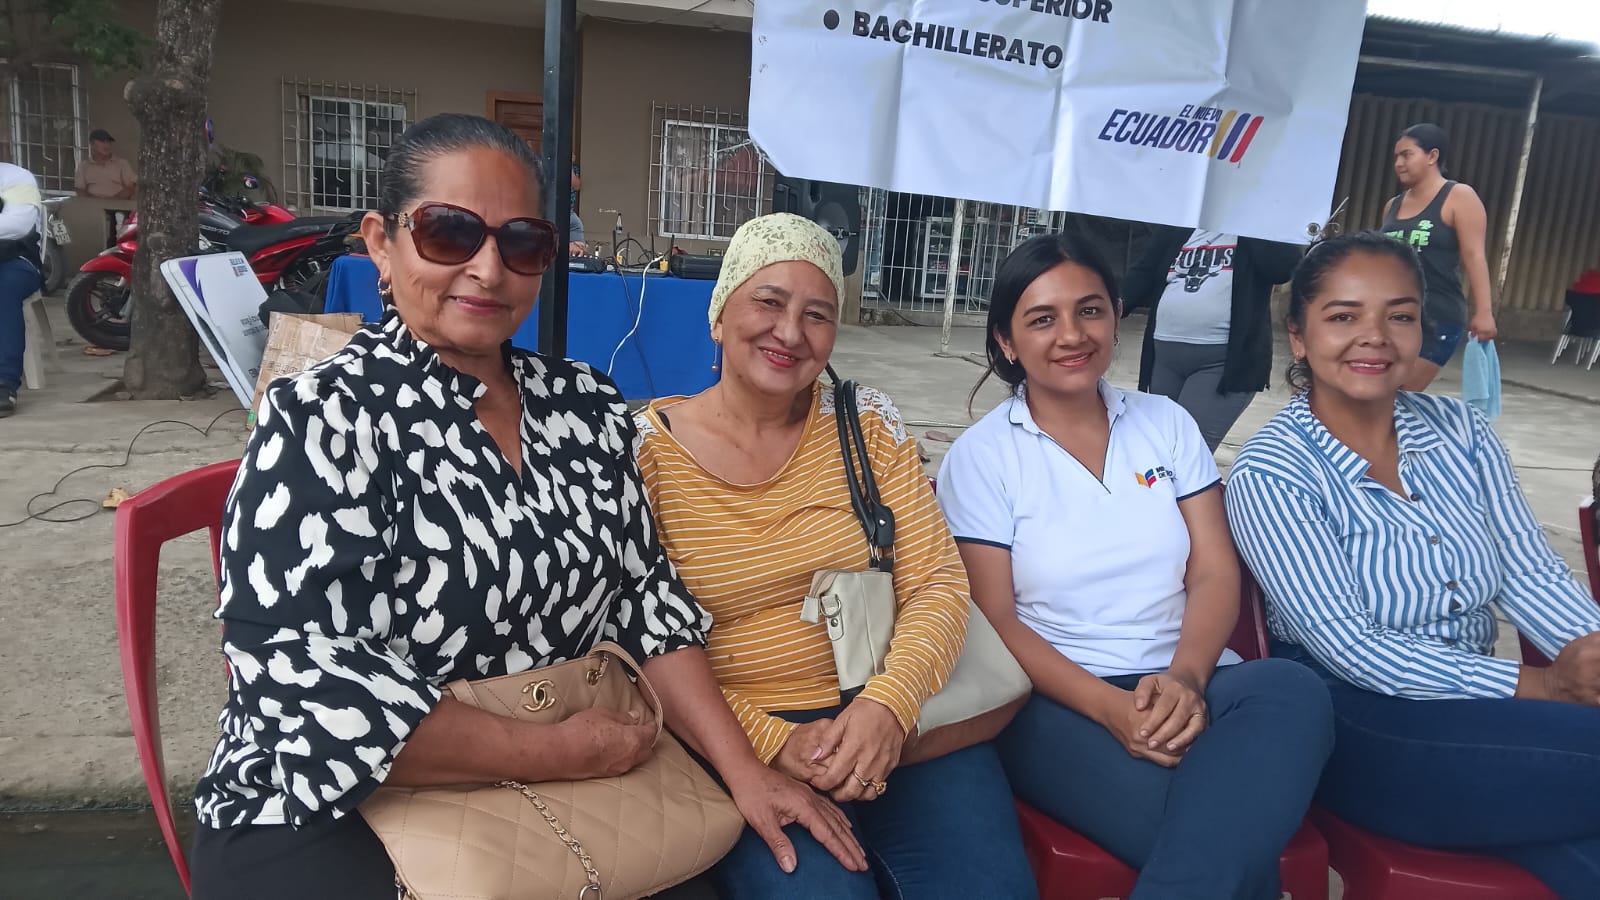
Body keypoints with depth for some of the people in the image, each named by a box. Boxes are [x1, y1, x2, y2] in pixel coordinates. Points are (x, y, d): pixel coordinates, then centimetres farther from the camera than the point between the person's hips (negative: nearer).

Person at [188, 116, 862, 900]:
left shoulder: (585, 406, 3)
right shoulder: (322, 421, -12)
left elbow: (645, 597, 6)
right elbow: (307, 686, -19)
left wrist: (743, 771, -4)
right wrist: (560, 754, -17)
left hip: (564, 803, 5)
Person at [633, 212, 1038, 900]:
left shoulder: (867, 422, 4)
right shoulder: (645, 450, -5)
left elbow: (936, 582, 1)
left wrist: (891, 702, -17)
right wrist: (769, 741, -17)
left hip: (888, 712, 3)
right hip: (738, 735, -2)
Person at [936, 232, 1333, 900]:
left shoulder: (1166, 423, 11)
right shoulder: (981, 455, 0)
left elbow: (1214, 574, 4)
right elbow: (993, 619, -6)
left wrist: (1185, 678, -17)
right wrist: (1109, 706, -20)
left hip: (1182, 686, 5)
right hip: (1057, 701, -5)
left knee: (1292, 690, -31)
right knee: (1234, 845, -33)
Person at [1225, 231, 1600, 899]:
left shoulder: (1460, 430, 6)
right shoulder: (1269, 474, -13)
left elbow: (1531, 572, 2)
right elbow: (1349, 648, -17)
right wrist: (1542, 685, -21)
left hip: (1477, 706, 5)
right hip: (1358, 725, -5)